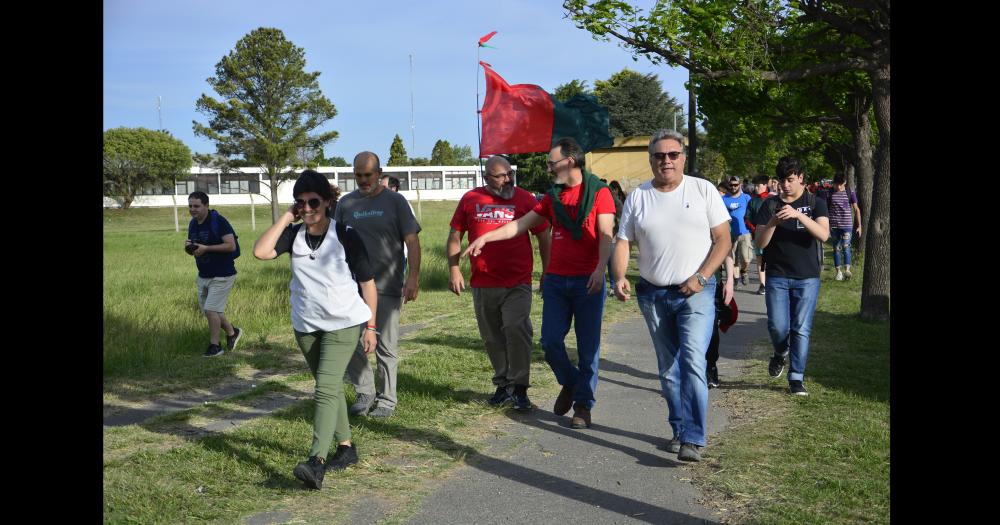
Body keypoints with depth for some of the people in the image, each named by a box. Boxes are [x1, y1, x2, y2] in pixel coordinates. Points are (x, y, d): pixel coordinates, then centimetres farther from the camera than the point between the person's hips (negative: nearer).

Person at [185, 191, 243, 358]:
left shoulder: (218, 221, -17)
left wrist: (206, 248, -27)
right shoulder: (193, 224, 6)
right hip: (203, 275, 8)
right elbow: (193, 250, 17)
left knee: (211, 309, -9)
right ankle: (232, 332, 33)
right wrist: (188, 247, -7)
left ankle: (214, 346, 6)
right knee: (206, 310, 13)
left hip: (221, 275, -8)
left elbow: (231, 245, -22)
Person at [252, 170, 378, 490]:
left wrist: (371, 325, -6)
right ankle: (346, 448, 29)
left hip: (343, 324, -5)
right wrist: (286, 218, -11)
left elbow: (367, 282, -5)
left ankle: (316, 462, -25)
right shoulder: (294, 235, 1)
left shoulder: (345, 236, -9)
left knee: (326, 388, -17)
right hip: (306, 326, 5)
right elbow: (261, 251, -17)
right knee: (330, 388, 16)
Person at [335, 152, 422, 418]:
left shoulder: (395, 201, 1)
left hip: (387, 287, -3)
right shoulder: (345, 203, 8)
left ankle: (387, 400, 14)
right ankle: (365, 392, 18)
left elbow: (412, 241, -2)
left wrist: (413, 278, -10)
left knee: (386, 346, 2)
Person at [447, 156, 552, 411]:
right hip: (482, 284, 3)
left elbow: (544, 237, 6)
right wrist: (454, 270, 2)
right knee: (492, 337, 11)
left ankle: (519, 388, -6)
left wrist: (547, 273, 3)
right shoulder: (470, 199, 6)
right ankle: (503, 384, 26)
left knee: (516, 328, -17)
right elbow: (455, 236, 11)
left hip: (518, 283, -3)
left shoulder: (525, 199, 2)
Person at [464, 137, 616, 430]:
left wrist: (599, 269, -25)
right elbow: (520, 225, 16)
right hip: (556, 280, 5)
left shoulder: (599, 193, -3)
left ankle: (583, 405, 12)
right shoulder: (552, 197, 14)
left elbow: (606, 236, -11)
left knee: (588, 346, 1)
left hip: (588, 281, -5)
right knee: (550, 341, 2)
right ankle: (570, 383, 28)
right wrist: (485, 238, 8)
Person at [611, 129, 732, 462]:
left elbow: (723, 240, -2)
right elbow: (623, 242, 6)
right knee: (668, 369, 11)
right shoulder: (638, 197, 6)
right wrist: (619, 277, -13)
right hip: (653, 294, 4)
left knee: (693, 362, -17)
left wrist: (701, 277, -14)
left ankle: (692, 439, -16)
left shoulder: (703, 190, 0)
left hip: (695, 293, -3)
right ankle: (679, 430, 24)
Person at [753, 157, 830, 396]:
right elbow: (760, 242, 0)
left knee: (801, 329, -2)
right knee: (778, 326, -5)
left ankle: (796, 378, 6)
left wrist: (798, 215, -27)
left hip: (807, 277, -1)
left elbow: (823, 234, -15)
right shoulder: (770, 204, 5)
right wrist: (772, 223, -19)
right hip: (777, 277, 1)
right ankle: (780, 354, 27)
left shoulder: (815, 203, 2)